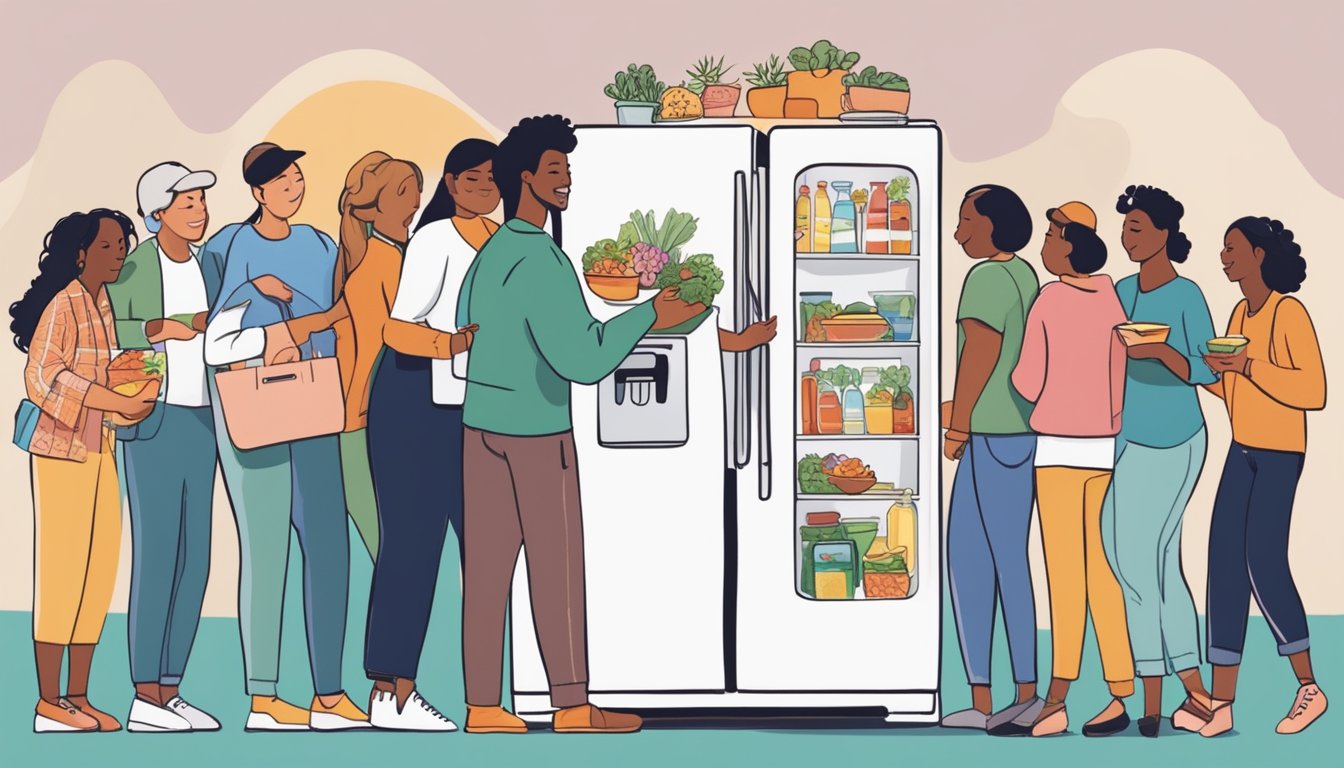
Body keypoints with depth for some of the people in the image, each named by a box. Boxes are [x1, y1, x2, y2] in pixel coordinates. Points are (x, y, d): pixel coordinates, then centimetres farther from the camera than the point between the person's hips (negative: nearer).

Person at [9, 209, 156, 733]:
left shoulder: (107, 305, 13)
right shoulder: (63, 305, -11)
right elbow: (45, 377, -20)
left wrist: (141, 390, -3)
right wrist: (120, 403, -23)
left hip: (102, 450, 8)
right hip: (63, 452, -8)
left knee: (100, 571, 7)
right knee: (62, 571, -5)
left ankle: (77, 696, 15)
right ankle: (49, 704, 1)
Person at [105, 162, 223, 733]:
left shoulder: (207, 265, 12)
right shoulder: (134, 270, -8)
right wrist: (157, 329, -19)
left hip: (200, 420, 7)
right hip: (154, 421, -7)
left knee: (194, 559, 6)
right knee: (156, 555, -7)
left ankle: (170, 691, 13)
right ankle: (144, 698, -3)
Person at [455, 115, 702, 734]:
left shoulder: (489, 253, 10)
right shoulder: (542, 261, -16)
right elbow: (582, 361, -22)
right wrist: (650, 316, -13)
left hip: (480, 424, 8)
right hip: (536, 433, -7)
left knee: (487, 567, 5)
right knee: (556, 568, 1)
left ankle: (482, 706, 6)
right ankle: (572, 705, 7)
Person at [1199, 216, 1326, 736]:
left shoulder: (1289, 313, -12)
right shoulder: (1239, 314, 12)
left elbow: (1313, 390, -17)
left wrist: (1248, 366, -23)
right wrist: (1206, 365, 1)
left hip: (1280, 451, -7)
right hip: (1242, 450, 8)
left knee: (1264, 562, -9)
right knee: (1224, 562, 1)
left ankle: (1309, 688, 9)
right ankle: (1221, 703, 2)